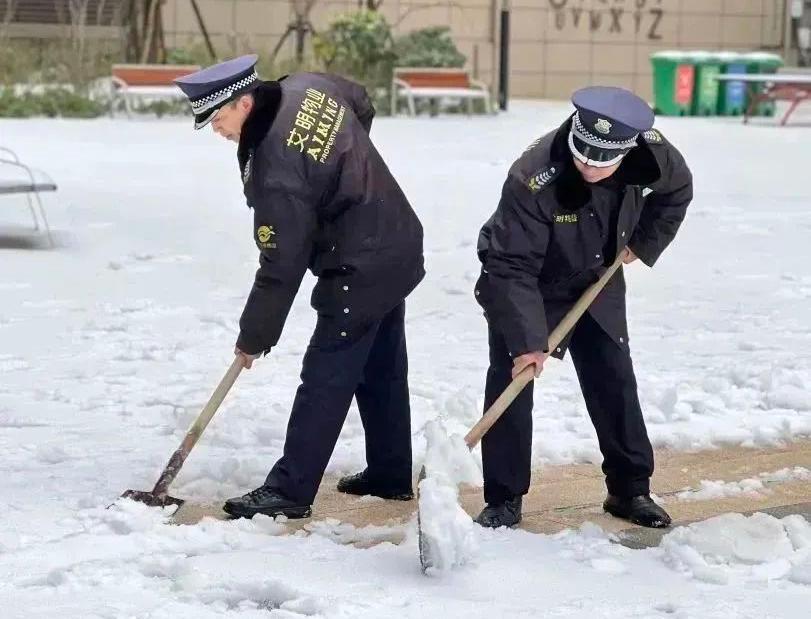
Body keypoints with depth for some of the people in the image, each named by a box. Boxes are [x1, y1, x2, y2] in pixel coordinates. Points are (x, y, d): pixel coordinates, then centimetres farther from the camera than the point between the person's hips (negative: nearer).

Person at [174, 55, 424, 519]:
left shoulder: (276, 172, -27)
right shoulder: (307, 87, -3)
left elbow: (282, 267, -21)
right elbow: (363, 105, 20)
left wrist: (254, 338, -10)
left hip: (358, 270, -10)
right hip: (400, 246, 10)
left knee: (325, 379, -5)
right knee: (383, 371, 19)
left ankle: (290, 491, -1)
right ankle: (391, 475, 30)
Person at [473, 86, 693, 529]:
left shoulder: (651, 152, -25)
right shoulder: (532, 179, -39)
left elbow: (676, 191, 1)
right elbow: (513, 268, -35)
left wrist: (643, 243, -6)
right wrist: (527, 340, -37)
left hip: (596, 281, 4)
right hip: (523, 285, -4)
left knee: (614, 382, 5)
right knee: (512, 379, -10)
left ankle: (630, 489, 18)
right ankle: (503, 500, -1)